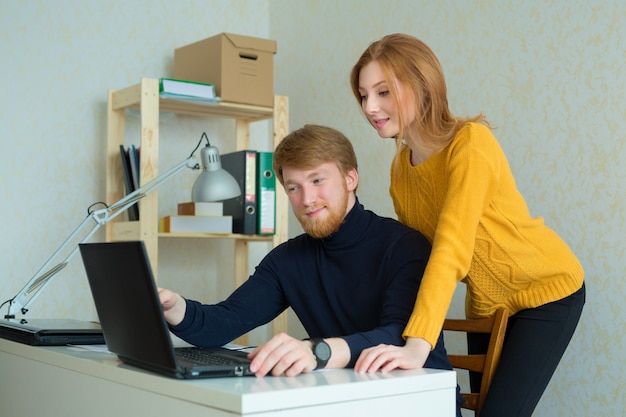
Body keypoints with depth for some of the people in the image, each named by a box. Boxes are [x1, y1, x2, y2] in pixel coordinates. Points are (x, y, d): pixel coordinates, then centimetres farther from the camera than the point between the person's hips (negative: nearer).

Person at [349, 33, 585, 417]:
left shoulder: (470, 143, -25)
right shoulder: (401, 169, -5)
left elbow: (453, 246, -37)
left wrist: (418, 345, -45)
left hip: (546, 292, -6)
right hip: (486, 303, 7)